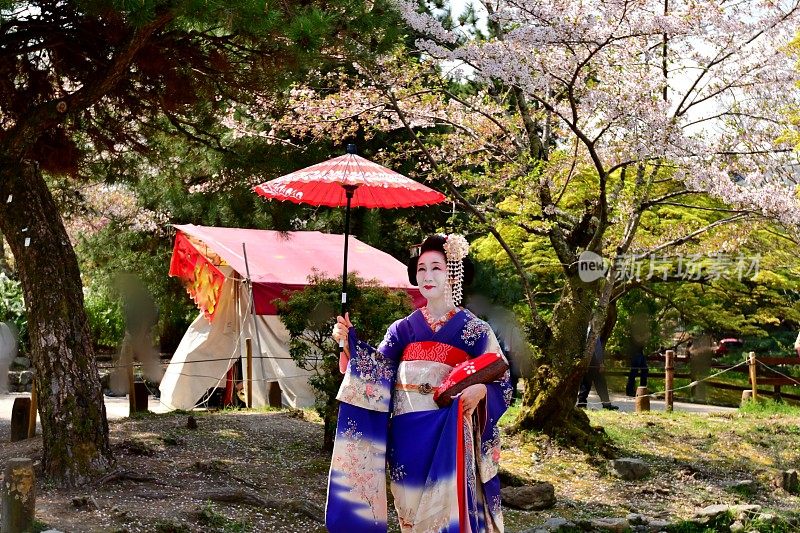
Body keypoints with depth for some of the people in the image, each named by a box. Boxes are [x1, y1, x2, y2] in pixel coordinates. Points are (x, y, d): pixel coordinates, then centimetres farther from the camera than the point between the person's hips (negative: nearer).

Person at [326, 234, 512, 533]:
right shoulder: (404, 328, 9)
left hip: (448, 435, -3)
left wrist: (479, 390, -20)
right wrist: (349, 342, -14)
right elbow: (376, 370, 0)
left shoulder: (475, 330, 1)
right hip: (405, 435, 3)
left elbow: (501, 383, 0)